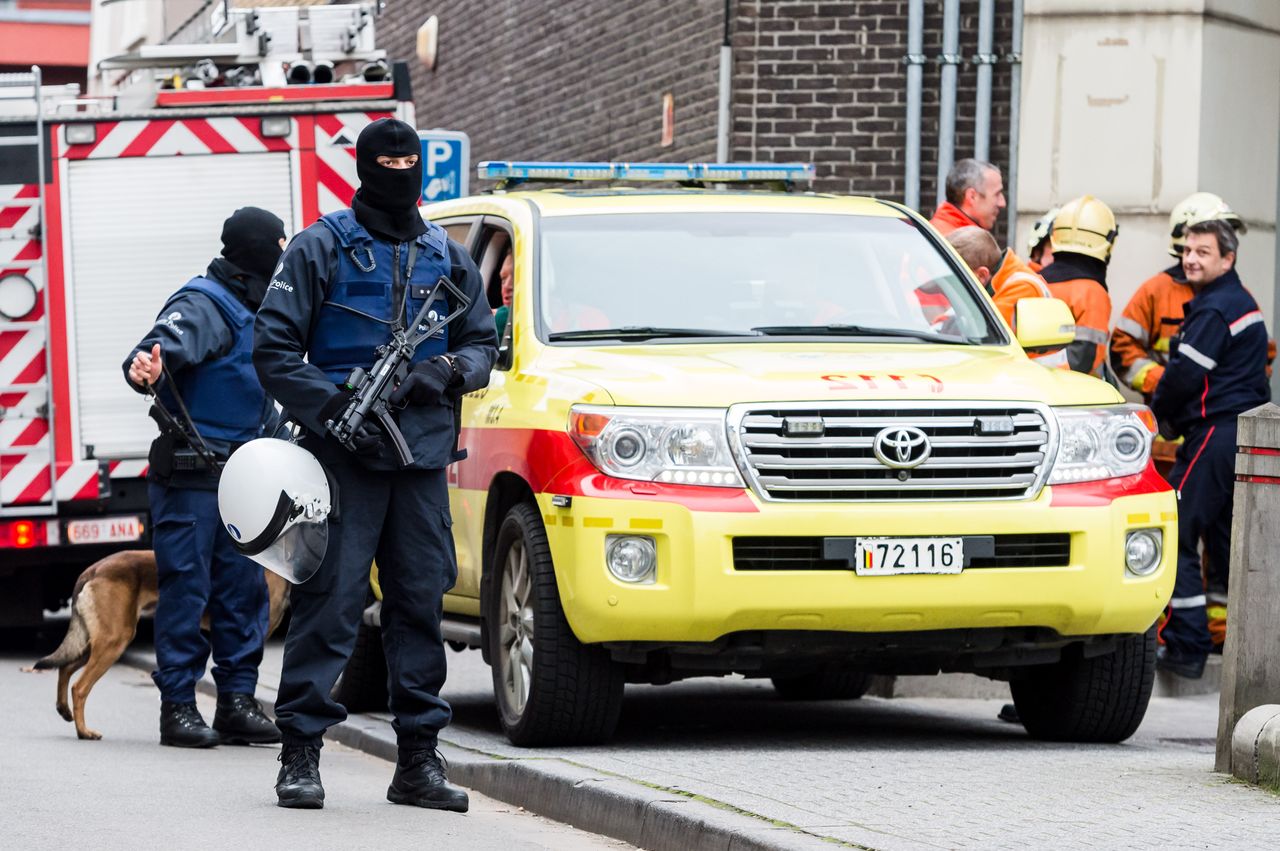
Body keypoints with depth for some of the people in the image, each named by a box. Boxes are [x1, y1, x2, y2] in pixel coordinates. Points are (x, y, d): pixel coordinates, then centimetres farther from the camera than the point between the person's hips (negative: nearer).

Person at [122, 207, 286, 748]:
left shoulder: (255, 310, 18)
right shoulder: (204, 306, -12)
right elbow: (165, 346, -31)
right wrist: (143, 369, -52)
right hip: (190, 475, -9)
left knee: (243, 587, 8)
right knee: (186, 588, -6)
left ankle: (237, 702, 13)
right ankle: (178, 708, -2)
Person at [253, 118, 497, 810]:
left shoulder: (448, 257, 16)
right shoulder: (321, 247, 3)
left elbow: (482, 343, 21)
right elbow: (273, 348, -1)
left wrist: (449, 371, -3)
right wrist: (334, 408, -13)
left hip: (424, 454, 4)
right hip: (344, 454, -4)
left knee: (421, 600, 4)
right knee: (330, 601, -8)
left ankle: (418, 759, 10)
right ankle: (300, 754, -4)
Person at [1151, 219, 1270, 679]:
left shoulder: (1213, 309, -13)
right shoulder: (1243, 303, 17)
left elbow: (1185, 374, -17)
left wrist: (1160, 416, 2)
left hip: (1214, 433, -10)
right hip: (1248, 430, 10)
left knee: (1177, 537, -7)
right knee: (1228, 539, 15)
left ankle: (1186, 644, -10)